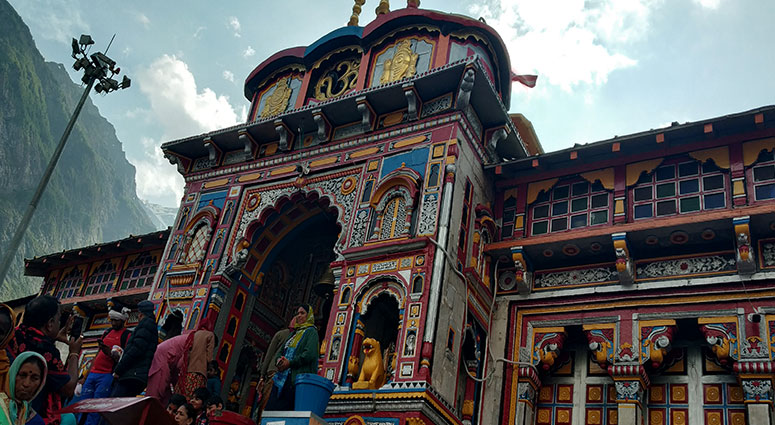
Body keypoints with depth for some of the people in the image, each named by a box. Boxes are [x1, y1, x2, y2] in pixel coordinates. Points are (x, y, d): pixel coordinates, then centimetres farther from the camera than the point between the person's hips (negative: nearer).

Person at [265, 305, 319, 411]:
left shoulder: (311, 332, 2)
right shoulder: (294, 333, 26)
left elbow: (310, 354, -13)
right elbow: (281, 350, 23)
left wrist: (290, 363, -15)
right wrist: (278, 359, -1)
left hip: (297, 378, -8)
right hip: (282, 377, 8)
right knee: (271, 407, -2)